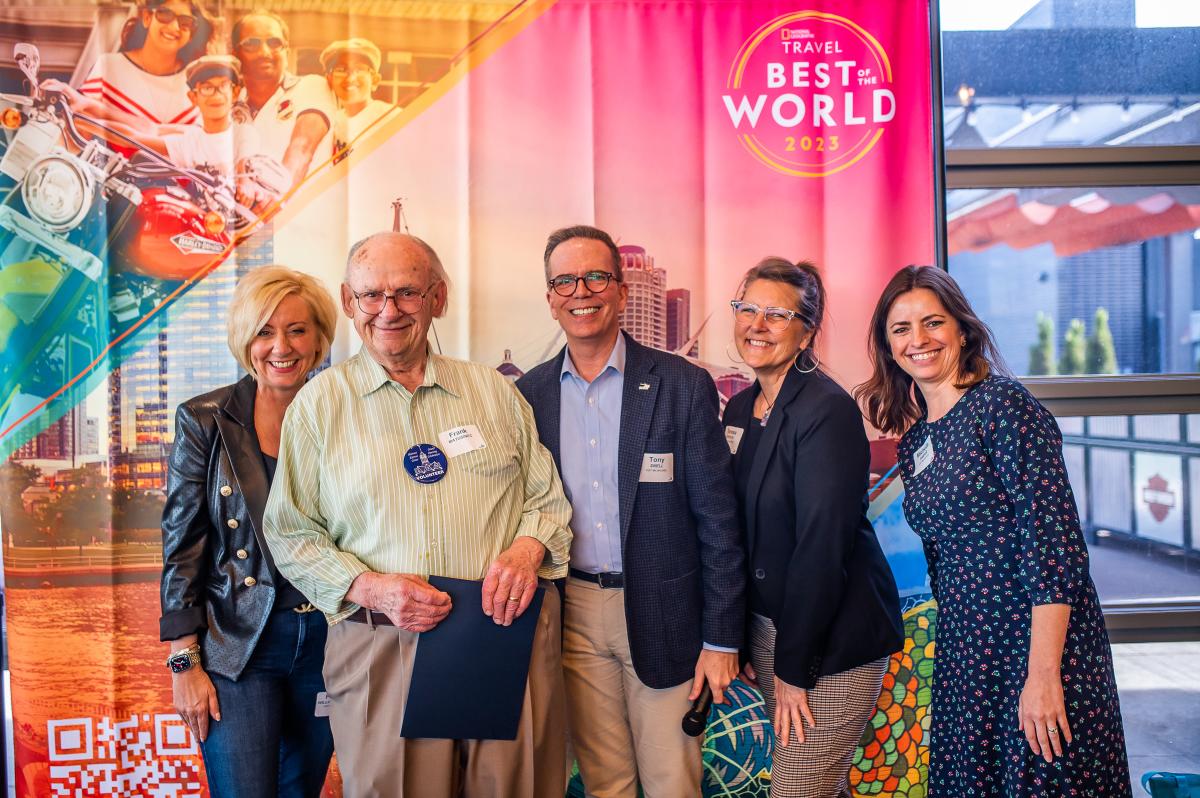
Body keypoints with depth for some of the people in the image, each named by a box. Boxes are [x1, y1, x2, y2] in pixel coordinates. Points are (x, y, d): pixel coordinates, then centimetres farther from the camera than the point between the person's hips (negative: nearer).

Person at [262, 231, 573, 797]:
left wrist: (526, 549, -10)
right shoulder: (319, 403, 5)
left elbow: (548, 498, 12)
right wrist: (370, 588, -12)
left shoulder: (494, 391, 9)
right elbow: (292, 535, 5)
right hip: (379, 653, -1)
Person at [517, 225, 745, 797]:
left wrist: (721, 638, -7)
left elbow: (717, 520, -7)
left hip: (662, 615, -2)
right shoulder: (530, 394, 1)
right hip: (573, 615, 3)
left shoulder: (684, 386, -8)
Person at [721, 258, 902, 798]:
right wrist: (737, 639, 7)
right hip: (765, 625, 7)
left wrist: (794, 667, -18)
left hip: (833, 637, -7)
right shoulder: (740, 408, 6)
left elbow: (823, 543, -21)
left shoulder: (828, 409, -17)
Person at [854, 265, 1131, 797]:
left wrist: (1043, 674, -21)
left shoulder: (1002, 403, -11)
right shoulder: (913, 440, 11)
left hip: (1039, 646, -7)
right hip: (963, 656, 7)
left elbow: (1053, 540, -17)